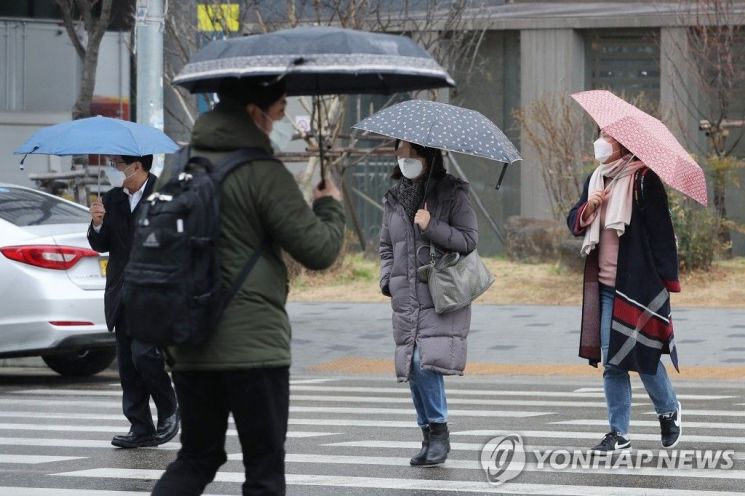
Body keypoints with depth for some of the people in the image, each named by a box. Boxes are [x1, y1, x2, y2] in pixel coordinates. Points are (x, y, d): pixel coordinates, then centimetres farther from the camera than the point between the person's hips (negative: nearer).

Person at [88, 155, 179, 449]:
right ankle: (141, 429, 12)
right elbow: (101, 245, 10)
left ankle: (169, 412, 7)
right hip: (122, 294, 7)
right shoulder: (112, 199, 11)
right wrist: (98, 224, -9)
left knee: (144, 354, -16)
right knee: (127, 363, 6)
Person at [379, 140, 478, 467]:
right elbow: (386, 246, 22)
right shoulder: (395, 198, 14)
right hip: (406, 296, 5)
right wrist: (387, 281, 8)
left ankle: (439, 432, -7)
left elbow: (469, 240, -6)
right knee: (413, 367, 3)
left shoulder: (451, 194, -1)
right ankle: (430, 437, 13)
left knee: (427, 361, -18)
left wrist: (432, 228, -16)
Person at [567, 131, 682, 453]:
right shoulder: (596, 180, 12)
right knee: (611, 361, 3)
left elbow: (662, 230, -8)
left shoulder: (644, 180, -7)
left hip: (638, 284, -6)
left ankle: (669, 411, 25)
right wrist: (589, 207, -7)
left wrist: (667, 280, -11)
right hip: (605, 286, 6)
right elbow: (574, 223, 15)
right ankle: (619, 433, 8)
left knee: (642, 353, -2)